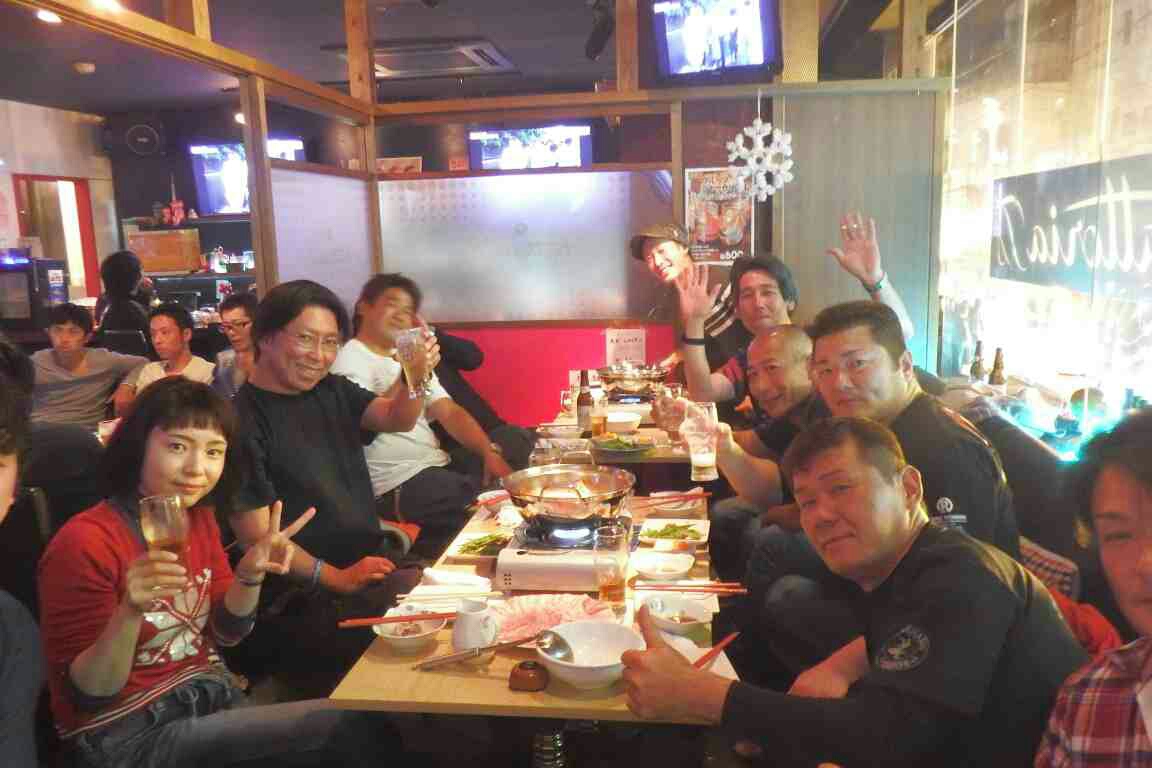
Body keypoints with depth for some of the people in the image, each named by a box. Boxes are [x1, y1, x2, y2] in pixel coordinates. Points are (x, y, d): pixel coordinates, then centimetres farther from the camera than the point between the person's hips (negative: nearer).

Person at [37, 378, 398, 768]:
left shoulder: (199, 518, 0)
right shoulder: (84, 543, -19)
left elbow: (226, 632, 7)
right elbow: (87, 697, -16)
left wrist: (250, 574, -12)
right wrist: (130, 612, -33)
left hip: (208, 693, 6)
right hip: (130, 732, -6)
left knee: (365, 726, -6)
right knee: (354, 728, -13)